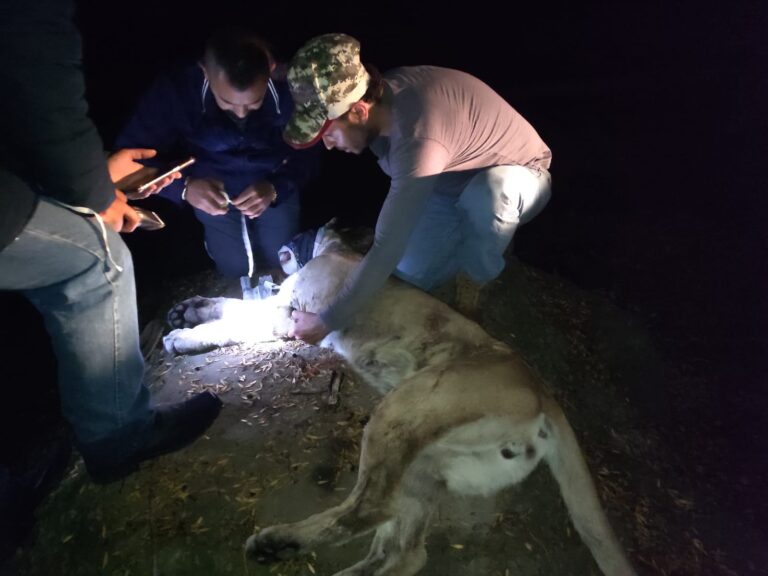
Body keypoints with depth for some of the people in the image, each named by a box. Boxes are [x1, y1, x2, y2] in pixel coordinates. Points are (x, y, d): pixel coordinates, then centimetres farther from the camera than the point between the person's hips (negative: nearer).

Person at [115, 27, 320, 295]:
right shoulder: (175, 90, -32)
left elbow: (308, 156, -19)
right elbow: (130, 154, -25)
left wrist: (276, 189, -40)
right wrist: (184, 187, -44)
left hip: (273, 184, 1)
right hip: (212, 188, 0)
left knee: (280, 260, 6)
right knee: (236, 266, 1)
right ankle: (214, 233, 36)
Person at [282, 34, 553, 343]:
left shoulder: (417, 138, -41)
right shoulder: (384, 93, -17)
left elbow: (388, 250, -39)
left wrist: (327, 321, -29)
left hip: (519, 175, -6)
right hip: (454, 178, 7)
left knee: (489, 192, -42)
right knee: (409, 277, -5)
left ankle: (468, 298, -15)